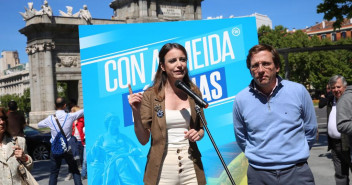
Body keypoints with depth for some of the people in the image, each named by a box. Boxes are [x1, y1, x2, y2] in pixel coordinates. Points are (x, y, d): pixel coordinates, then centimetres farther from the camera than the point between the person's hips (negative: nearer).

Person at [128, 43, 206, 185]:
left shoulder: (193, 92, 2)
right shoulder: (150, 95, -6)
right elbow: (143, 140, -6)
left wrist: (198, 134, -7)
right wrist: (136, 112, -20)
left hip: (191, 165, 3)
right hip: (162, 168, -2)